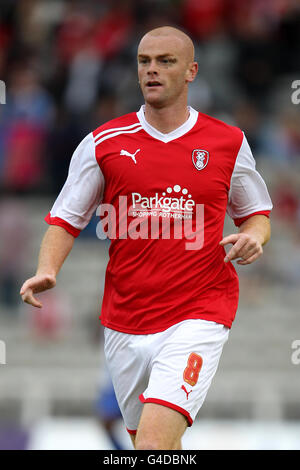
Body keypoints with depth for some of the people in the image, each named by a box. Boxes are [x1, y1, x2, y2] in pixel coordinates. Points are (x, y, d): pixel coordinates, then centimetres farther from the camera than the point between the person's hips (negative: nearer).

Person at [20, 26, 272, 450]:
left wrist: (253, 236, -7)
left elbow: (256, 212, 16)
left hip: (198, 316, -3)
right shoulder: (104, 143, 3)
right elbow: (66, 220, 7)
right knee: (141, 437, 15)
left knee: (154, 442, -22)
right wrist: (47, 271, -12)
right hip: (124, 321, 3)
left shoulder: (228, 143, 3)